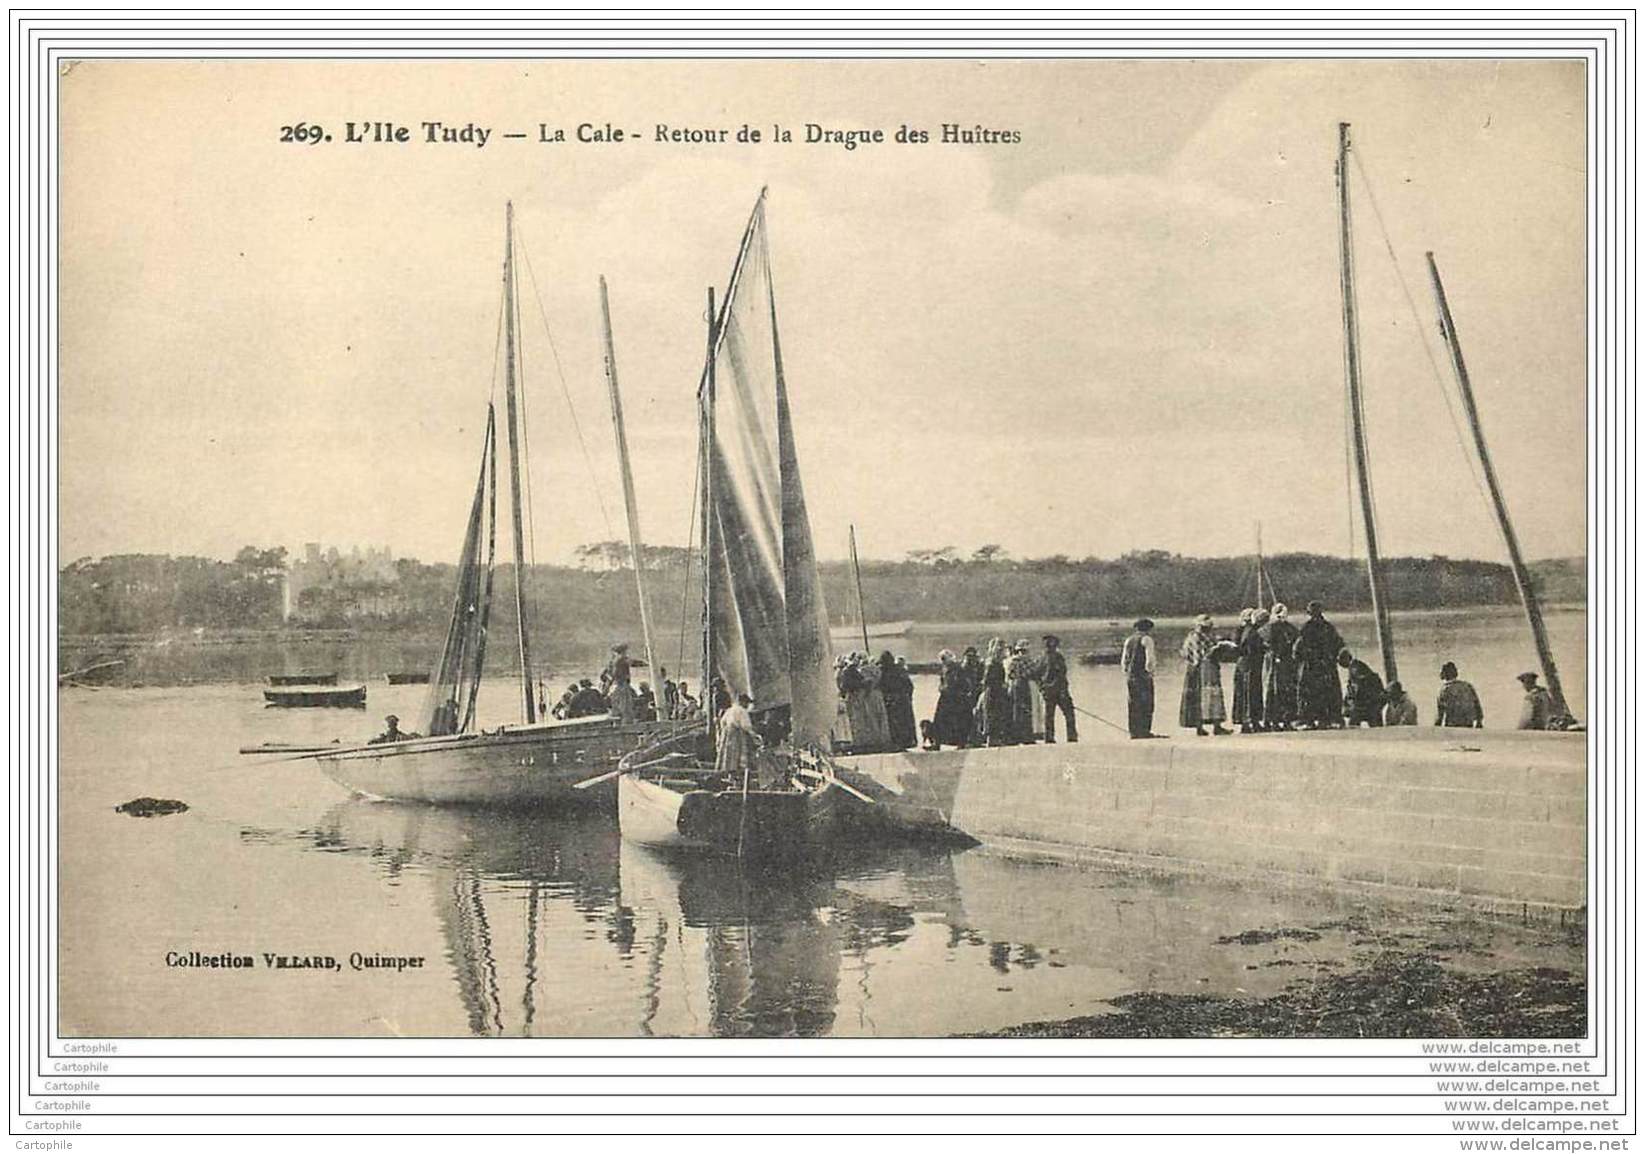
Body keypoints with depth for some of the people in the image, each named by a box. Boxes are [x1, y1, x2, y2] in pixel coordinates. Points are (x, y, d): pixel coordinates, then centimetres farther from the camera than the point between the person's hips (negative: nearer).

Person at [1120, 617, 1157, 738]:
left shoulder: (1128, 640, 17)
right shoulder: (1146, 639, -3)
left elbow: (1123, 660, 16)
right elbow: (1149, 658, -14)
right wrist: (1150, 670, 0)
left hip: (1130, 675, 7)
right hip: (1143, 674, -6)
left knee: (1132, 704, 8)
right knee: (1146, 703, -4)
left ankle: (1133, 731, 8)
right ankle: (1144, 731, -9)